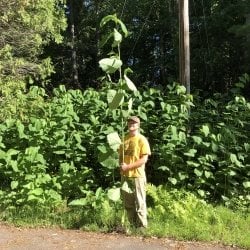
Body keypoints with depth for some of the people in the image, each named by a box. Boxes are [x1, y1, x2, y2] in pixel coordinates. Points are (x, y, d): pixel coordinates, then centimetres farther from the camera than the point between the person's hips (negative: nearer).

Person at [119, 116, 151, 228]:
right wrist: (121, 166, -3)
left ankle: (142, 227, 12)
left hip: (137, 175, -6)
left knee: (139, 202, 1)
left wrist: (128, 167, -16)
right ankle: (133, 225, 26)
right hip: (125, 175, 6)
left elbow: (144, 159, -12)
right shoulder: (124, 138, 10)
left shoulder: (142, 139, -7)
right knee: (127, 202, 12)